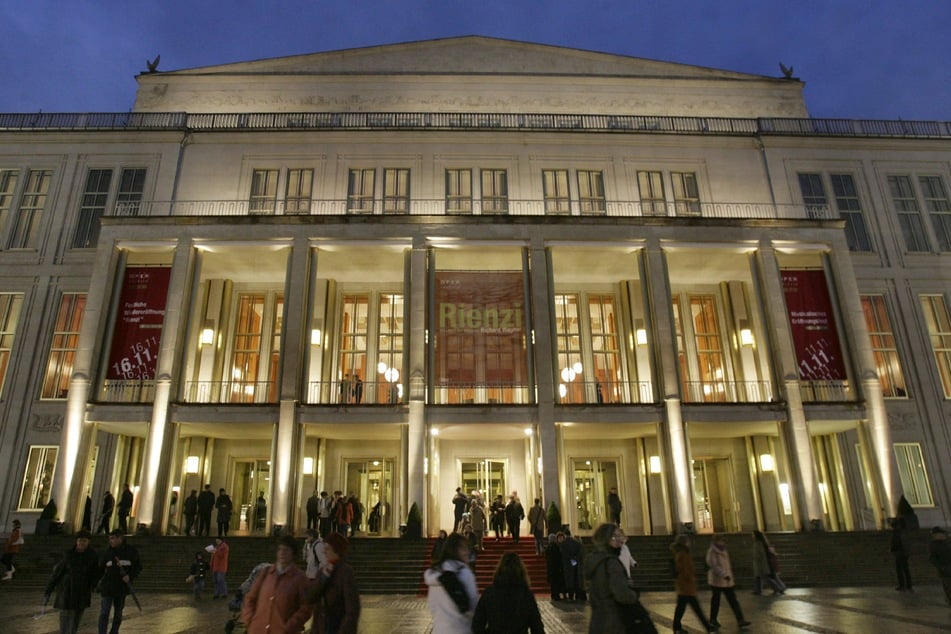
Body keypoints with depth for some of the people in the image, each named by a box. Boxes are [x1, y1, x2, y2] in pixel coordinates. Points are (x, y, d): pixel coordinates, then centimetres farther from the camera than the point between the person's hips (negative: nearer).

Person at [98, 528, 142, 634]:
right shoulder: (107, 553, 0)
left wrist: (130, 576, -17)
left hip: (122, 587, 0)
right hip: (108, 587, 0)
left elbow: (138, 567, -1)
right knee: (104, 613, -9)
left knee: (118, 613, 11)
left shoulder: (131, 552, -4)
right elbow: (100, 570, 7)